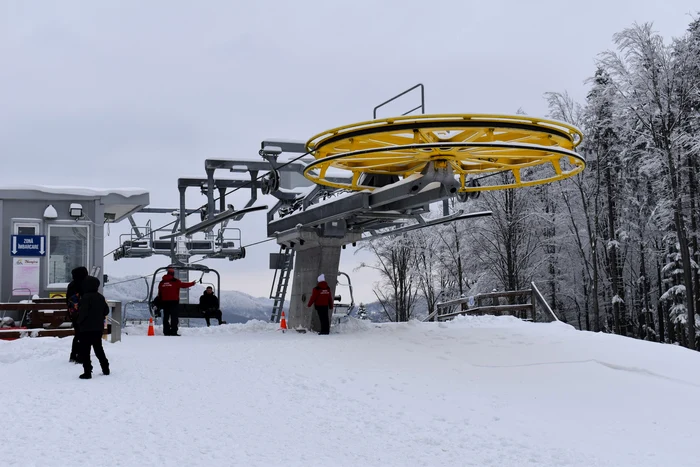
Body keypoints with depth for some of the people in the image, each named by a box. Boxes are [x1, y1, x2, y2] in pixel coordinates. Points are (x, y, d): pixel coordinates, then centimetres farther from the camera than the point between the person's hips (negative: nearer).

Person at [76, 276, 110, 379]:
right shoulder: (101, 297, 6)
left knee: (85, 351, -1)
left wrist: (79, 322, -3)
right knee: (99, 349, 20)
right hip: (98, 328, 7)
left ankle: (87, 372, -4)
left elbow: (82, 312, -19)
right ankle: (105, 368, 24)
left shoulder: (86, 297, -17)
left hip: (86, 329, -7)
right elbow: (106, 311, 11)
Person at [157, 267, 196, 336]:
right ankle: (173, 331, -11)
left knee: (166, 317, 9)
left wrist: (161, 302, 17)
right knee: (174, 317, -5)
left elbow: (160, 294, 11)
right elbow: (183, 285, -3)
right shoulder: (175, 281, -6)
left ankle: (166, 331, 9)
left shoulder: (162, 282, 8)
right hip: (173, 301, -5)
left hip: (165, 302, 5)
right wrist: (192, 283, 10)